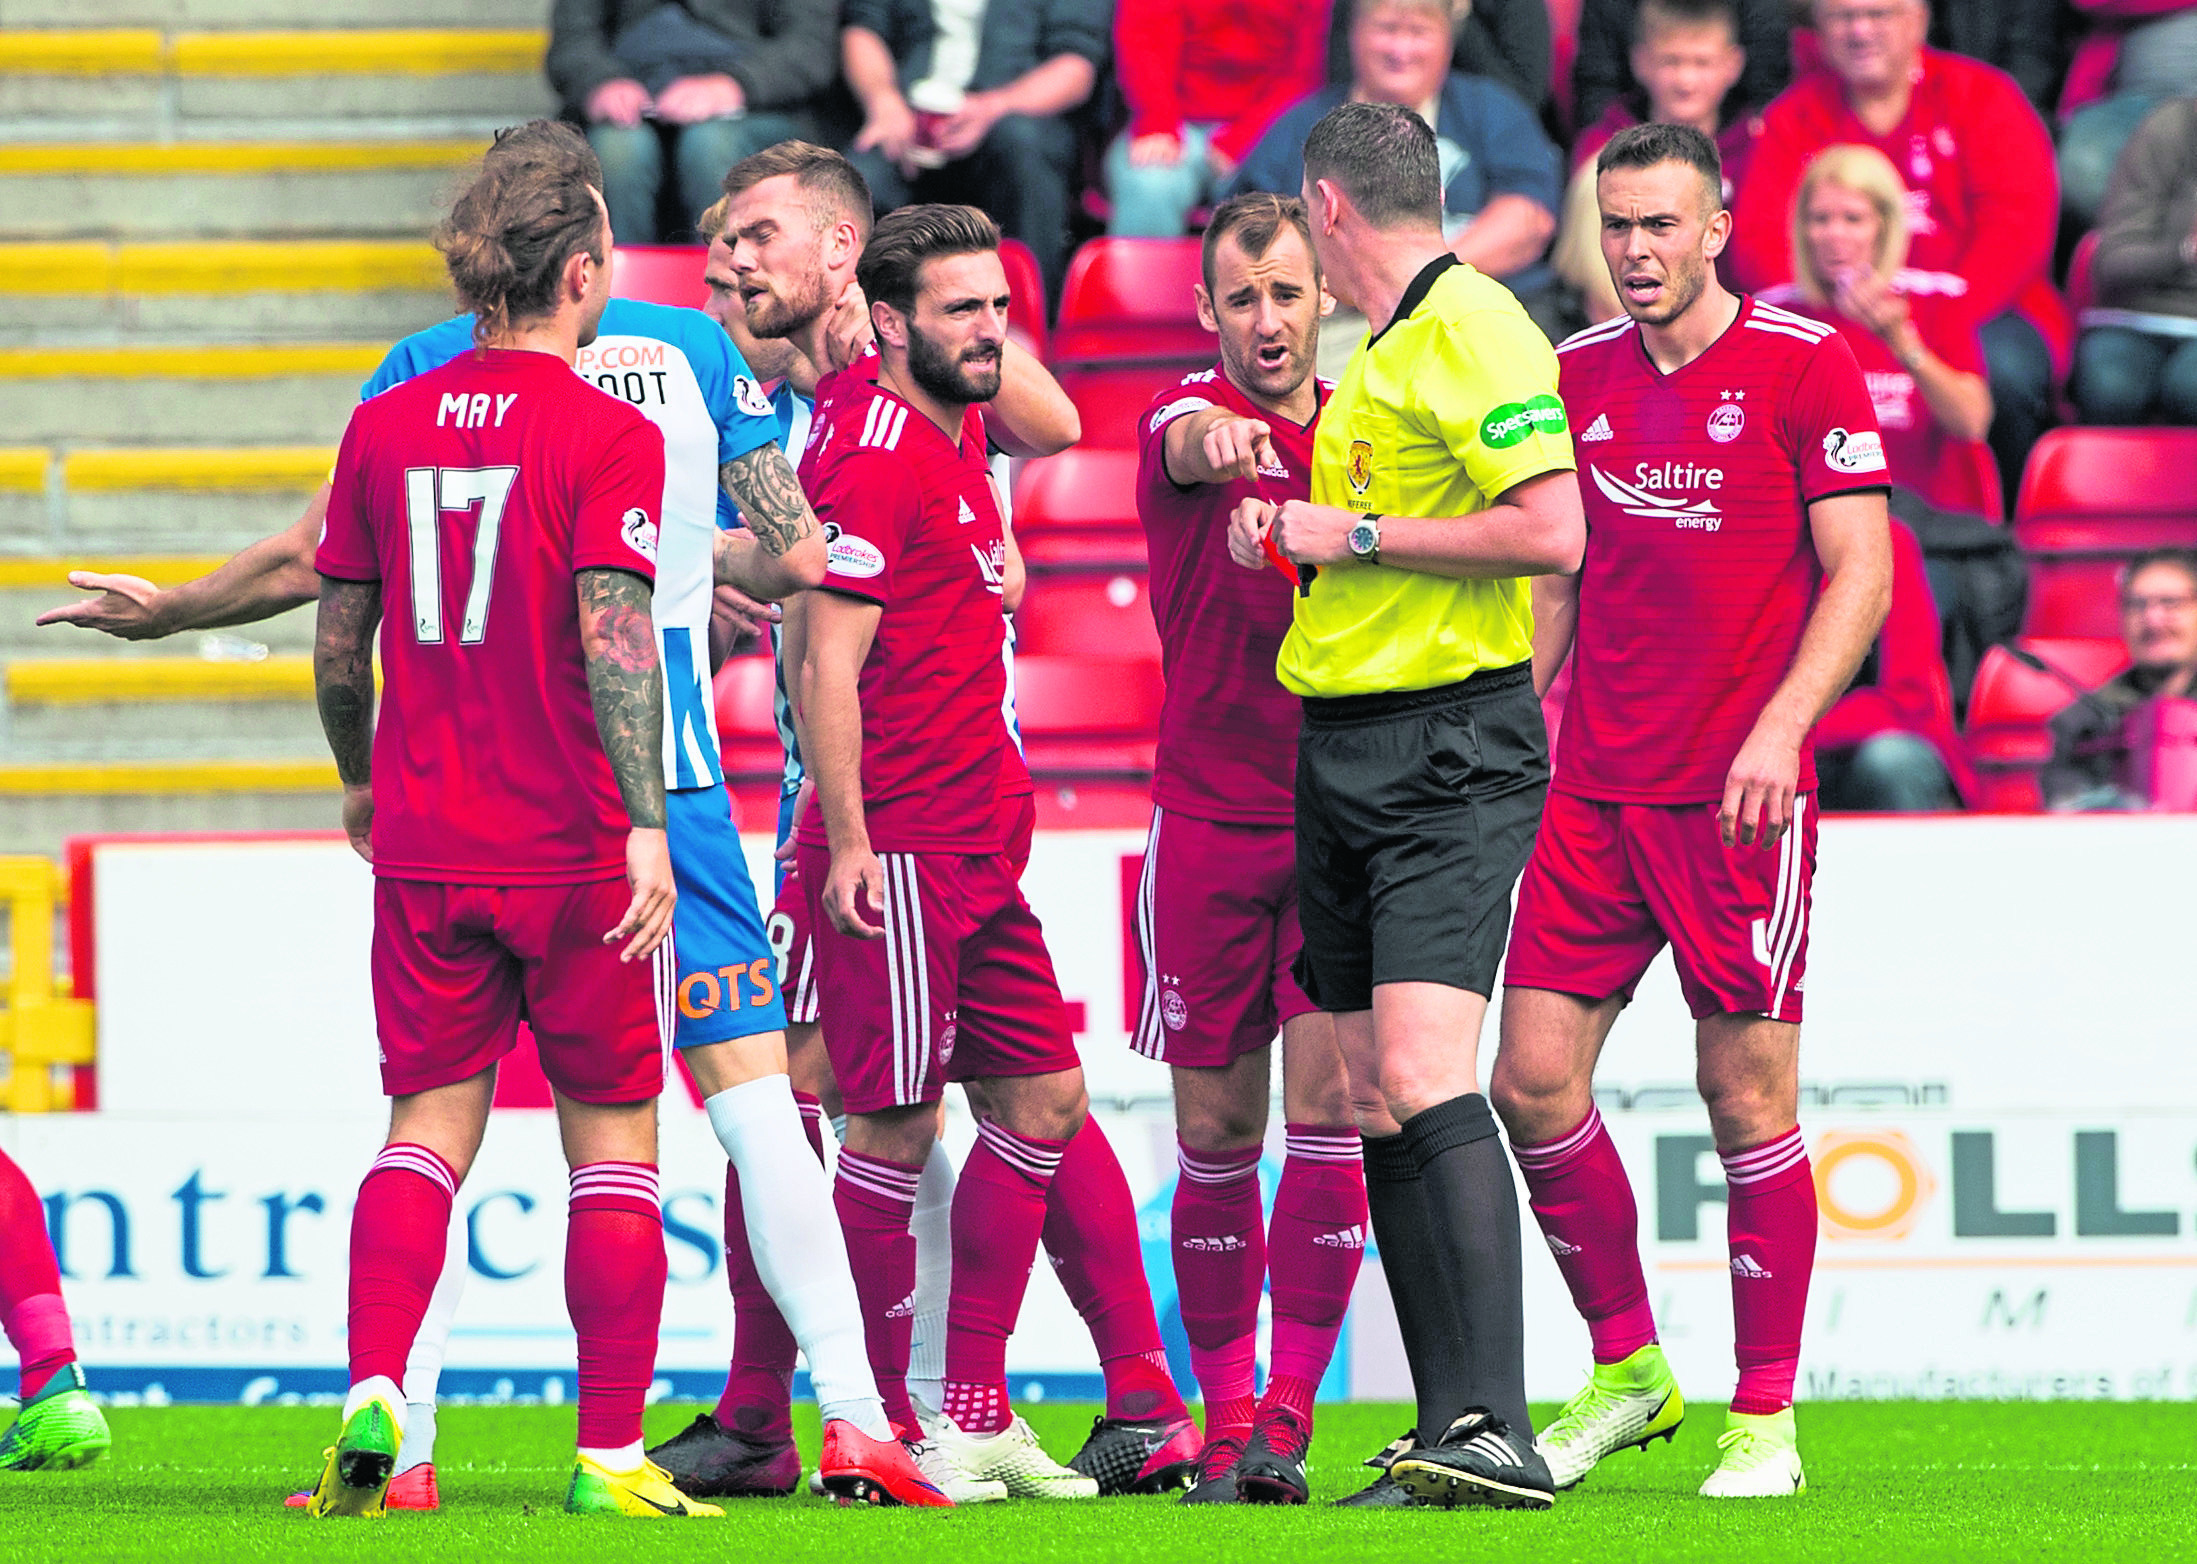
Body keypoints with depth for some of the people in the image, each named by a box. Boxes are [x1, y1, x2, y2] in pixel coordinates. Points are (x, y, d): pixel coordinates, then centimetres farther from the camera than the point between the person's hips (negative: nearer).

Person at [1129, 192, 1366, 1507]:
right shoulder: (1189, 418, -3)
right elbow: (1193, 444, -30)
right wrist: (1218, 435, -53)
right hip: (1210, 819, -1)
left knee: (1328, 1102, -9)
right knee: (1218, 1127, 3)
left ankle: (1289, 1420, -6)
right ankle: (1224, 1426, 11)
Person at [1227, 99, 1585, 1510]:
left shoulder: (1473, 332, -11)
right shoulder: (1380, 350, 19)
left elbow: (1551, 531, -20)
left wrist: (1359, 535, -14)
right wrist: (1293, 533, 13)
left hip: (1451, 748, -10)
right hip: (1346, 747, 10)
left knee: (1425, 1077, -20)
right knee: (1372, 1100, 7)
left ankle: (1496, 1431, -26)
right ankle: (1452, 1434, 9)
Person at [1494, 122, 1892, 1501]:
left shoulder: (1802, 365, -4)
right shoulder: (1580, 376, 11)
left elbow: (1861, 573, -7)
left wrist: (1779, 728, -19)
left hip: (1738, 793, -5)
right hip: (1593, 791, 5)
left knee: (1749, 1099, -3)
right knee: (1533, 1079, 0)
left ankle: (1765, 1420, 6)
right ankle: (1627, 1371, 16)